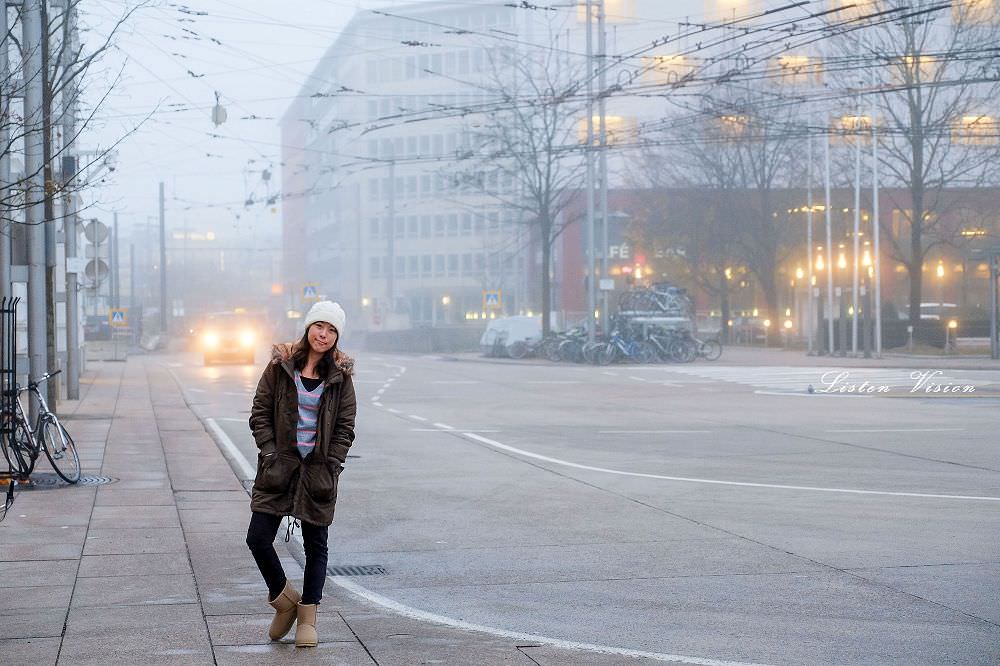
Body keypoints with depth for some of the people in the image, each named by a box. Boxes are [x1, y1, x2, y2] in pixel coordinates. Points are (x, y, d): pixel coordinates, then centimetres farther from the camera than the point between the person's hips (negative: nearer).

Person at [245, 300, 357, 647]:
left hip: (319, 471, 0)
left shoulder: (340, 375, 1)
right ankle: (284, 599, 18)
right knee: (258, 539, -6)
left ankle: (307, 620, 16)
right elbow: (260, 413, 1)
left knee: (316, 546, 6)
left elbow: (345, 427, 2)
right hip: (279, 467, 0)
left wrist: (329, 467, -7)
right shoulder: (280, 366, 1)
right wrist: (270, 456, -8)